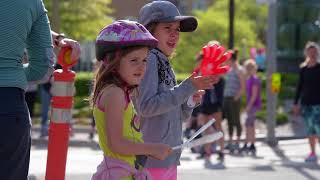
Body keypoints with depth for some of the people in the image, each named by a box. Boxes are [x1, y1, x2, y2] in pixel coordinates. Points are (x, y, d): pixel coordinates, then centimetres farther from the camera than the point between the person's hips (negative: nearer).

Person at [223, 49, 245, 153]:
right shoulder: (229, 70, 14)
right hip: (226, 98, 8)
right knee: (229, 120, 10)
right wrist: (224, 95, 13)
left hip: (234, 99, -8)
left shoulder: (239, 70, -9)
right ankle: (230, 142, 16)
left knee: (236, 121, -1)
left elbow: (243, 87, -13)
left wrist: (236, 97, -15)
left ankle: (237, 144, 3)